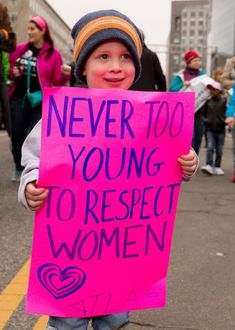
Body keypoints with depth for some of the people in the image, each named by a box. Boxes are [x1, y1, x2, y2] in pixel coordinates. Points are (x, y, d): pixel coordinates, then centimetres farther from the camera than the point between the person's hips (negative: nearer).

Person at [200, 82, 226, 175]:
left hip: (220, 130, -1)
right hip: (210, 129, 1)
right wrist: (205, 120, -1)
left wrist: (224, 121, -10)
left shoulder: (224, 102, -4)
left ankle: (217, 167, 19)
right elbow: (203, 114, 14)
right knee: (210, 147, -10)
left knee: (219, 150, 8)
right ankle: (209, 166, -13)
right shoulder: (208, 102, 4)